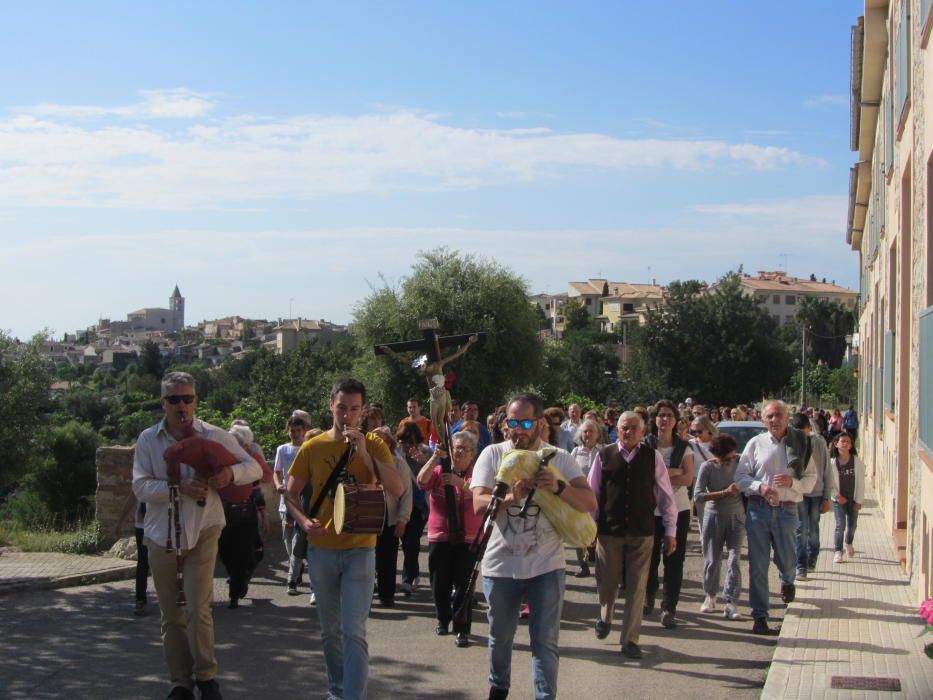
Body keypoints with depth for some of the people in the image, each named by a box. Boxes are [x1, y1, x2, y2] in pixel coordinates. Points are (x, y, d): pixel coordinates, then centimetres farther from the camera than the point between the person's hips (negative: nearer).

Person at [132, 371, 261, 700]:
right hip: (161, 535, 2)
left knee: (198, 610, -9)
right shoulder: (148, 439, 0)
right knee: (171, 613, 10)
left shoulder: (215, 436, -3)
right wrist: (179, 488, -24)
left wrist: (232, 472, -21)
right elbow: (140, 485, -9)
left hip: (202, 532, -2)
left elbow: (254, 467, 1)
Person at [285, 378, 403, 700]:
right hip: (321, 549, 2)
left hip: (359, 549, -2)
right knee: (330, 630, 15)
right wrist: (304, 521, -16)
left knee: (354, 633, -9)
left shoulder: (374, 445, -3)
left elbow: (397, 489, -15)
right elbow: (290, 494, 4)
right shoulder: (312, 447, 0)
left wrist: (364, 453, -22)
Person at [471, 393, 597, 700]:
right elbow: (479, 504, -15)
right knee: (500, 636, 20)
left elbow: (590, 504, -10)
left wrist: (559, 487, -28)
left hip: (546, 566, -1)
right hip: (500, 566, 1)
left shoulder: (559, 458, -2)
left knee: (545, 643, 1)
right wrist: (511, 497, -34)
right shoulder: (492, 455, -4)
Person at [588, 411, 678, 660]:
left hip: (642, 533, 0)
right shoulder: (604, 456, -2)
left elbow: (665, 495, 3)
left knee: (637, 588, 2)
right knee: (607, 583, 13)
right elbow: (592, 492, 4)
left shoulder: (652, 457, -1)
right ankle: (605, 618, 43)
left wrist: (670, 531, 3)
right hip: (608, 530, 0)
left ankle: (630, 640, 14)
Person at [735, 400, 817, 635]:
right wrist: (760, 487, -14)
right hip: (758, 510, 0)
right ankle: (759, 616, 7)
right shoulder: (756, 443, 4)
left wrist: (792, 482, -15)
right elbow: (740, 476, 3)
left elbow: (811, 479, 4)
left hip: (786, 510, 0)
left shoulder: (799, 444, 4)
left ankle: (787, 581, 49)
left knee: (786, 560, 11)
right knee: (758, 566, 0)